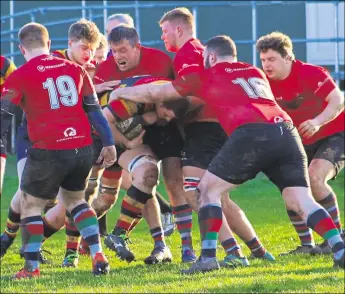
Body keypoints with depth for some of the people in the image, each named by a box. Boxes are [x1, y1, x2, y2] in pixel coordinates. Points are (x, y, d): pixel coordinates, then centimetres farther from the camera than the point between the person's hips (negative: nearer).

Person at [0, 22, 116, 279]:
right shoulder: (75, 69, 11)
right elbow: (94, 109, 13)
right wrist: (108, 143, 16)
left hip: (48, 151, -5)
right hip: (83, 147, 5)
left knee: (31, 204, 12)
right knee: (75, 199, 24)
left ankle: (31, 267, 7)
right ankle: (98, 256, 12)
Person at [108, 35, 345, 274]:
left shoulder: (207, 77, 19)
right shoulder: (256, 73, 34)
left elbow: (155, 94, 28)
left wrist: (120, 93, 45)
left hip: (251, 135, -4)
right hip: (286, 130, 4)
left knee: (208, 189, 12)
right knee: (302, 201, 5)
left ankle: (208, 256, 2)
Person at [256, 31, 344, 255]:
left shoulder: (311, 73, -21)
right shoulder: (267, 84, -6)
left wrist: (318, 121, -41)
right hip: (304, 142, 7)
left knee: (315, 178, -28)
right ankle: (307, 245, 7)